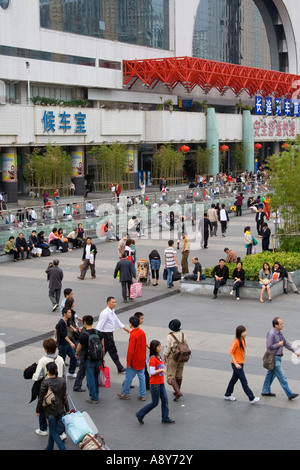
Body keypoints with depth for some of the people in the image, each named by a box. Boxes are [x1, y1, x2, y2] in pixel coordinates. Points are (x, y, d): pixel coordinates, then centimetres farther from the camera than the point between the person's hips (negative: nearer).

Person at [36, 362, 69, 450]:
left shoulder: (45, 382, -18)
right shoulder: (62, 381, -6)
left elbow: (40, 398, -10)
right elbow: (64, 397, 0)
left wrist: (38, 410, 2)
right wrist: (67, 409, 10)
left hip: (50, 410, -5)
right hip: (60, 409, 5)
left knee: (53, 431, 5)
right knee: (52, 429, 22)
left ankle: (63, 448, -7)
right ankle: (50, 447, 32)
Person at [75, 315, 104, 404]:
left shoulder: (83, 334, -13)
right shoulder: (98, 333, 1)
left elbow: (79, 347, -3)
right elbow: (103, 346, 6)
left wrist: (77, 354, 18)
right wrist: (102, 358, 16)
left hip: (89, 360, -5)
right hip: (98, 359, 5)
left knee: (90, 379, 5)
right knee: (96, 377, 20)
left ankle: (93, 398, 8)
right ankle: (96, 395, 29)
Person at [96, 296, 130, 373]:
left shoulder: (112, 312, 12)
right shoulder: (105, 313, -20)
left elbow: (116, 321, 26)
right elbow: (100, 325, -22)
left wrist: (124, 328, 33)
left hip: (109, 334, 10)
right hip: (106, 334, -10)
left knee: (103, 351, 15)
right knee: (113, 351, 0)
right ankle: (120, 368, 8)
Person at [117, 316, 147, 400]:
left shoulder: (133, 335, -21)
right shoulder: (142, 332, 1)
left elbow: (131, 350, -20)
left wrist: (128, 362, -13)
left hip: (134, 361, -7)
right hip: (142, 361, 7)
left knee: (128, 377, 8)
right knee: (142, 377, 11)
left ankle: (125, 393, 19)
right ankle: (142, 395, 15)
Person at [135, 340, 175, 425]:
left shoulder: (159, 357, 8)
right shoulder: (153, 359, -20)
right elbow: (151, 372, -25)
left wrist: (162, 370, 8)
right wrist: (161, 370, -21)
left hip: (161, 383, 9)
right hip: (155, 384, -9)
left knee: (165, 401, 10)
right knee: (155, 403, 1)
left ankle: (165, 418, 21)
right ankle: (140, 415, 15)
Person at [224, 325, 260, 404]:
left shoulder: (243, 340, 6)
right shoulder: (236, 341, -20)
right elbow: (231, 353, -18)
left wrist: (242, 361, 15)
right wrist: (236, 364, -18)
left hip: (240, 364, 9)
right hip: (236, 364, -9)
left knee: (234, 379, 18)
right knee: (244, 381, -4)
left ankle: (227, 395, 31)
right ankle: (252, 399, 0)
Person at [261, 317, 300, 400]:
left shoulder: (279, 333, 9)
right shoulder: (271, 334, -21)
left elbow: (286, 343, 16)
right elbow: (269, 346, -24)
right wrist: (279, 344, -15)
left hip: (277, 357, 9)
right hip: (274, 358, -9)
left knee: (271, 374, 17)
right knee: (282, 377, -4)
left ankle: (265, 391, 27)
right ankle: (289, 394, 0)